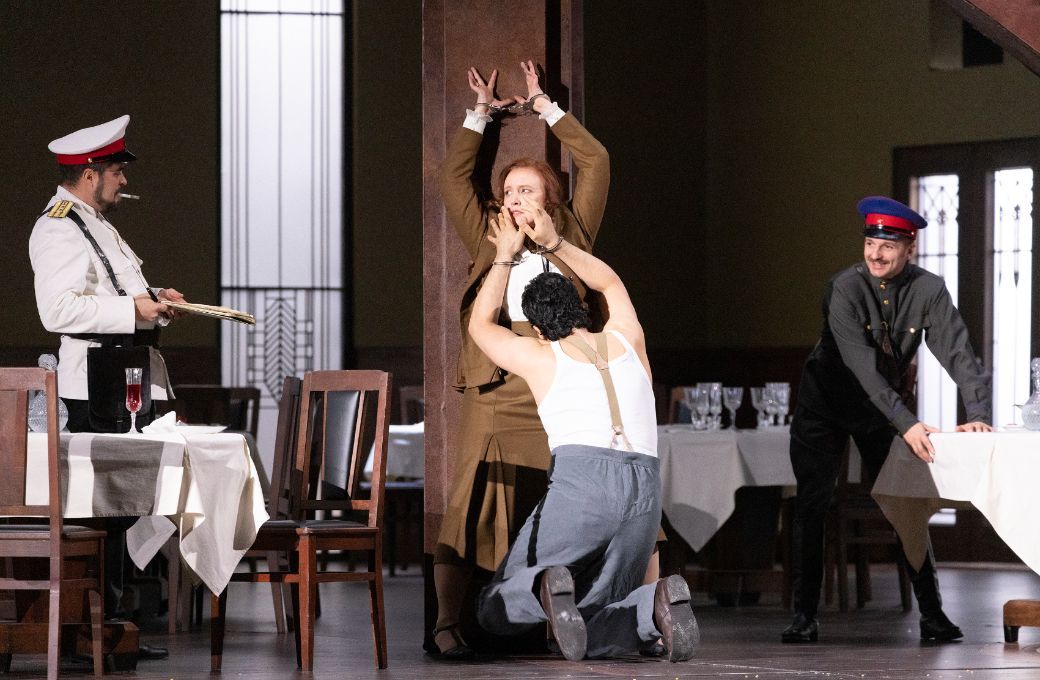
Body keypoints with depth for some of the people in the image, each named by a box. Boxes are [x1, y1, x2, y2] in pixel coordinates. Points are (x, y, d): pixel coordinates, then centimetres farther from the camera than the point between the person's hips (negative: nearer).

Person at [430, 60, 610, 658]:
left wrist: (545, 108, 27)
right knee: (472, 505, -8)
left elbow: (596, 163, 21)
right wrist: (480, 114, 31)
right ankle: (447, 626, -10)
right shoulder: (489, 243, 19)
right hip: (496, 389, 0)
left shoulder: (569, 239, 18)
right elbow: (455, 179, 24)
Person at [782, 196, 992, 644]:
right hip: (826, 406, -2)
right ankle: (805, 616, -2)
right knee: (812, 506, -6)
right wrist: (906, 424, -43)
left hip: (886, 410, 3)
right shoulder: (844, 289, -25)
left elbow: (957, 353, -20)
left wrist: (977, 415, -36)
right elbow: (861, 365, -35)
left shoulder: (928, 291, -16)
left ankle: (932, 614, 8)